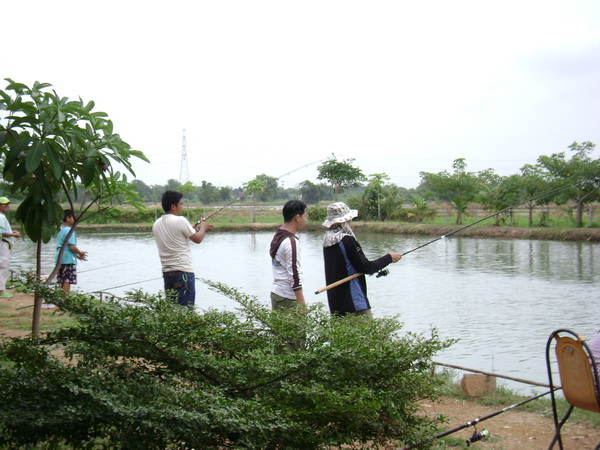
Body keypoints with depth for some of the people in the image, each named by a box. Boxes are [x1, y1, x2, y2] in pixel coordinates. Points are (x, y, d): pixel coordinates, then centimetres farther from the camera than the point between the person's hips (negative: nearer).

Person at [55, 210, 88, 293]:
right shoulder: (69, 230, -13)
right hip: (68, 259, -9)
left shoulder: (60, 230, 16)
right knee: (67, 282, -7)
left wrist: (77, 256, 21)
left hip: (60, 259, 9)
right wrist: (80, 253, -1)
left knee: (63, 282, 12)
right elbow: (72, 247, -20)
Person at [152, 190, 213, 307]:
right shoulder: (180, 220, -12)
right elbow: (198, 239, -5)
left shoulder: (156, 224, 8)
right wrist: (203, 227, 15)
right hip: (183, 271, -7)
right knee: (185, 307, -4)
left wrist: (193, 228, 24)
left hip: (166, 271, 7)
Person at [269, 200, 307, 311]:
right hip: (287, 298, -9)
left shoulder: (277, 237, 12)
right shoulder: (291, 242, -16)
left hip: (276, 293, 9)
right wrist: (302, 306, -18)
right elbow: (294, 276, -19)